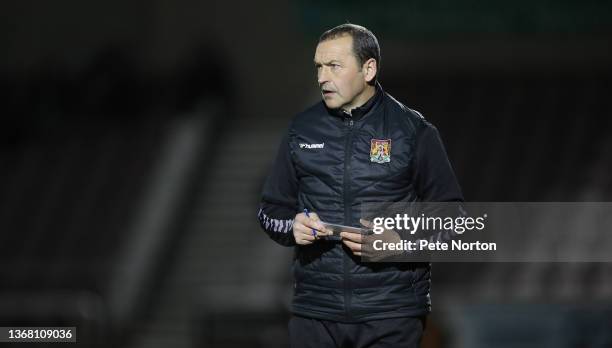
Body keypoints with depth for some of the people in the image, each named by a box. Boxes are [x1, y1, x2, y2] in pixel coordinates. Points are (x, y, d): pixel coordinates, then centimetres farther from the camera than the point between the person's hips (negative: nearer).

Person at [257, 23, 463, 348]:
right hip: (314, 310, 3)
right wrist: (293, 226, -6)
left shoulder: (413, 130, 0)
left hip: (392, 312, -3)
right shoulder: (302, 129, 10)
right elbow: (271, 210, 17)